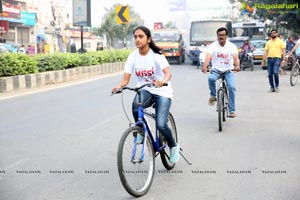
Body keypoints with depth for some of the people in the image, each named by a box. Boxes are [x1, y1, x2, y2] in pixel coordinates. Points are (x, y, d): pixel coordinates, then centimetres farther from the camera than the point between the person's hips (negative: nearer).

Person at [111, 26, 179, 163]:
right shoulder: (133, 56, -4)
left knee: (161, 124, -20)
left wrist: (162, 81, -53)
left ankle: (173, 147, 12)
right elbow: (126, 79, -9)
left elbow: (168, 72, -31)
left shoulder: (156, 55, -15)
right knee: (136, 104, -34)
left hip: (162, 91, -3)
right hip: (144, 90, 3)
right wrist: (118, 86, -31)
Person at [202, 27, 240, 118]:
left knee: (231, 87, -20)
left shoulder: (232, 46, -5)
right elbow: (208, 56, -21)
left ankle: (232, 110, -9)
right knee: (211, 78, -33)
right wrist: (204, 67, -41)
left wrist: (237, 66, -43)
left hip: (228, 71, 0)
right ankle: (213, 96, -5)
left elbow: (235, 57, -21)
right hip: (216, 70, 0)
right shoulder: (213, 46, -5)